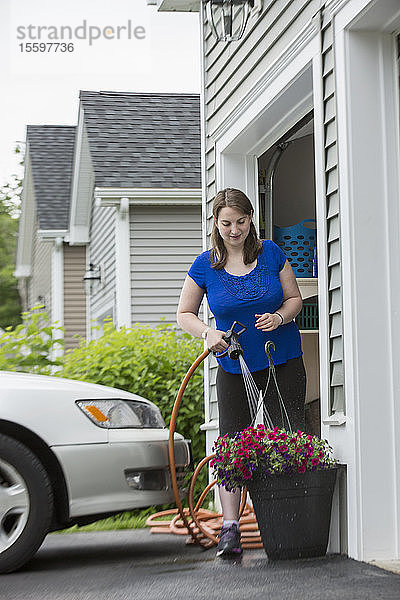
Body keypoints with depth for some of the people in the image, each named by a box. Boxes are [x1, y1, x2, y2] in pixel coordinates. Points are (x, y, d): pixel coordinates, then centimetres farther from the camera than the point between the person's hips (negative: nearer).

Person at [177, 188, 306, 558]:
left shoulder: (271, 253, -2)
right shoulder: (206, 265, -4)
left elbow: (294, 298, 7)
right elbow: (184, 313, 4)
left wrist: (279, 316, -14)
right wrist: (207, 333, -16)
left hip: (282, 360, 0)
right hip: (234, 367, 0)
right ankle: (229, 528, -1)